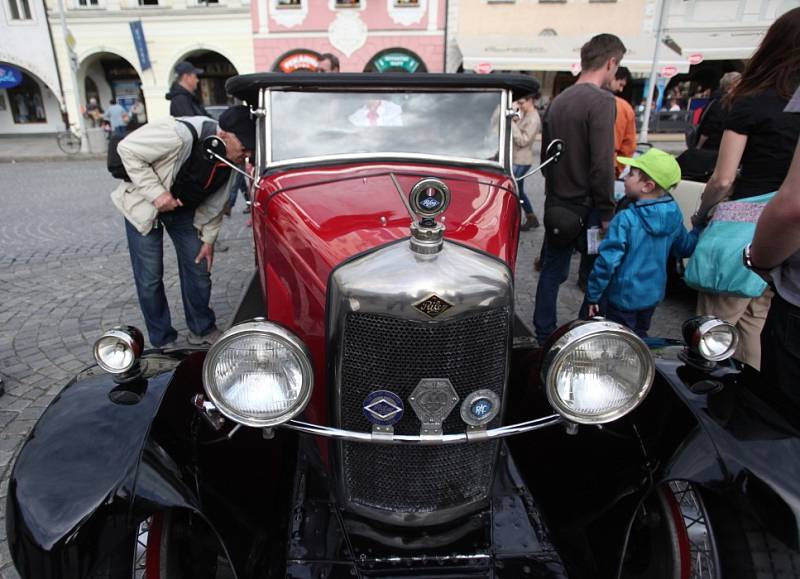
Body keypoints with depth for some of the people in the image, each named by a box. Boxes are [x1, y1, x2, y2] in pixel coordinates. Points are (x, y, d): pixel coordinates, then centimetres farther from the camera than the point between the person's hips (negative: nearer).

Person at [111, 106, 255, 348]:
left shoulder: (233, 159, -14)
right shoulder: (179, 134, -36)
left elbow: (215, 201, -1)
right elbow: (128, 149, -26)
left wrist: (208, 238, 1)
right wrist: (155, 193, -30)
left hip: (184, 210, 5)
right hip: (145, 206, -5)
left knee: (199, 269, 6)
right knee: (150, 278, -1)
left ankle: (202, 330, 24)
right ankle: (163, 342, 15)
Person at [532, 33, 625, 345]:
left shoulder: (559, 100, 10)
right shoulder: (601, 100, -15)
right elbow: (602, 164, -21)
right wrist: (607, 213, -13)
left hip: (556, 204, 8)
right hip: (584, 207, -7)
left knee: (552, 270, 14)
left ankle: (544, 336, 22)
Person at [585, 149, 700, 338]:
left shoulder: (625, 220, -25)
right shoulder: (674, 216, -5)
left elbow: (607, 261, -24)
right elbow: (686, 248, 11)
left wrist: (593, 295, -15)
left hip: (625, 297, -6)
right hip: (654, 294, 7)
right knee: (640, 338, 25)